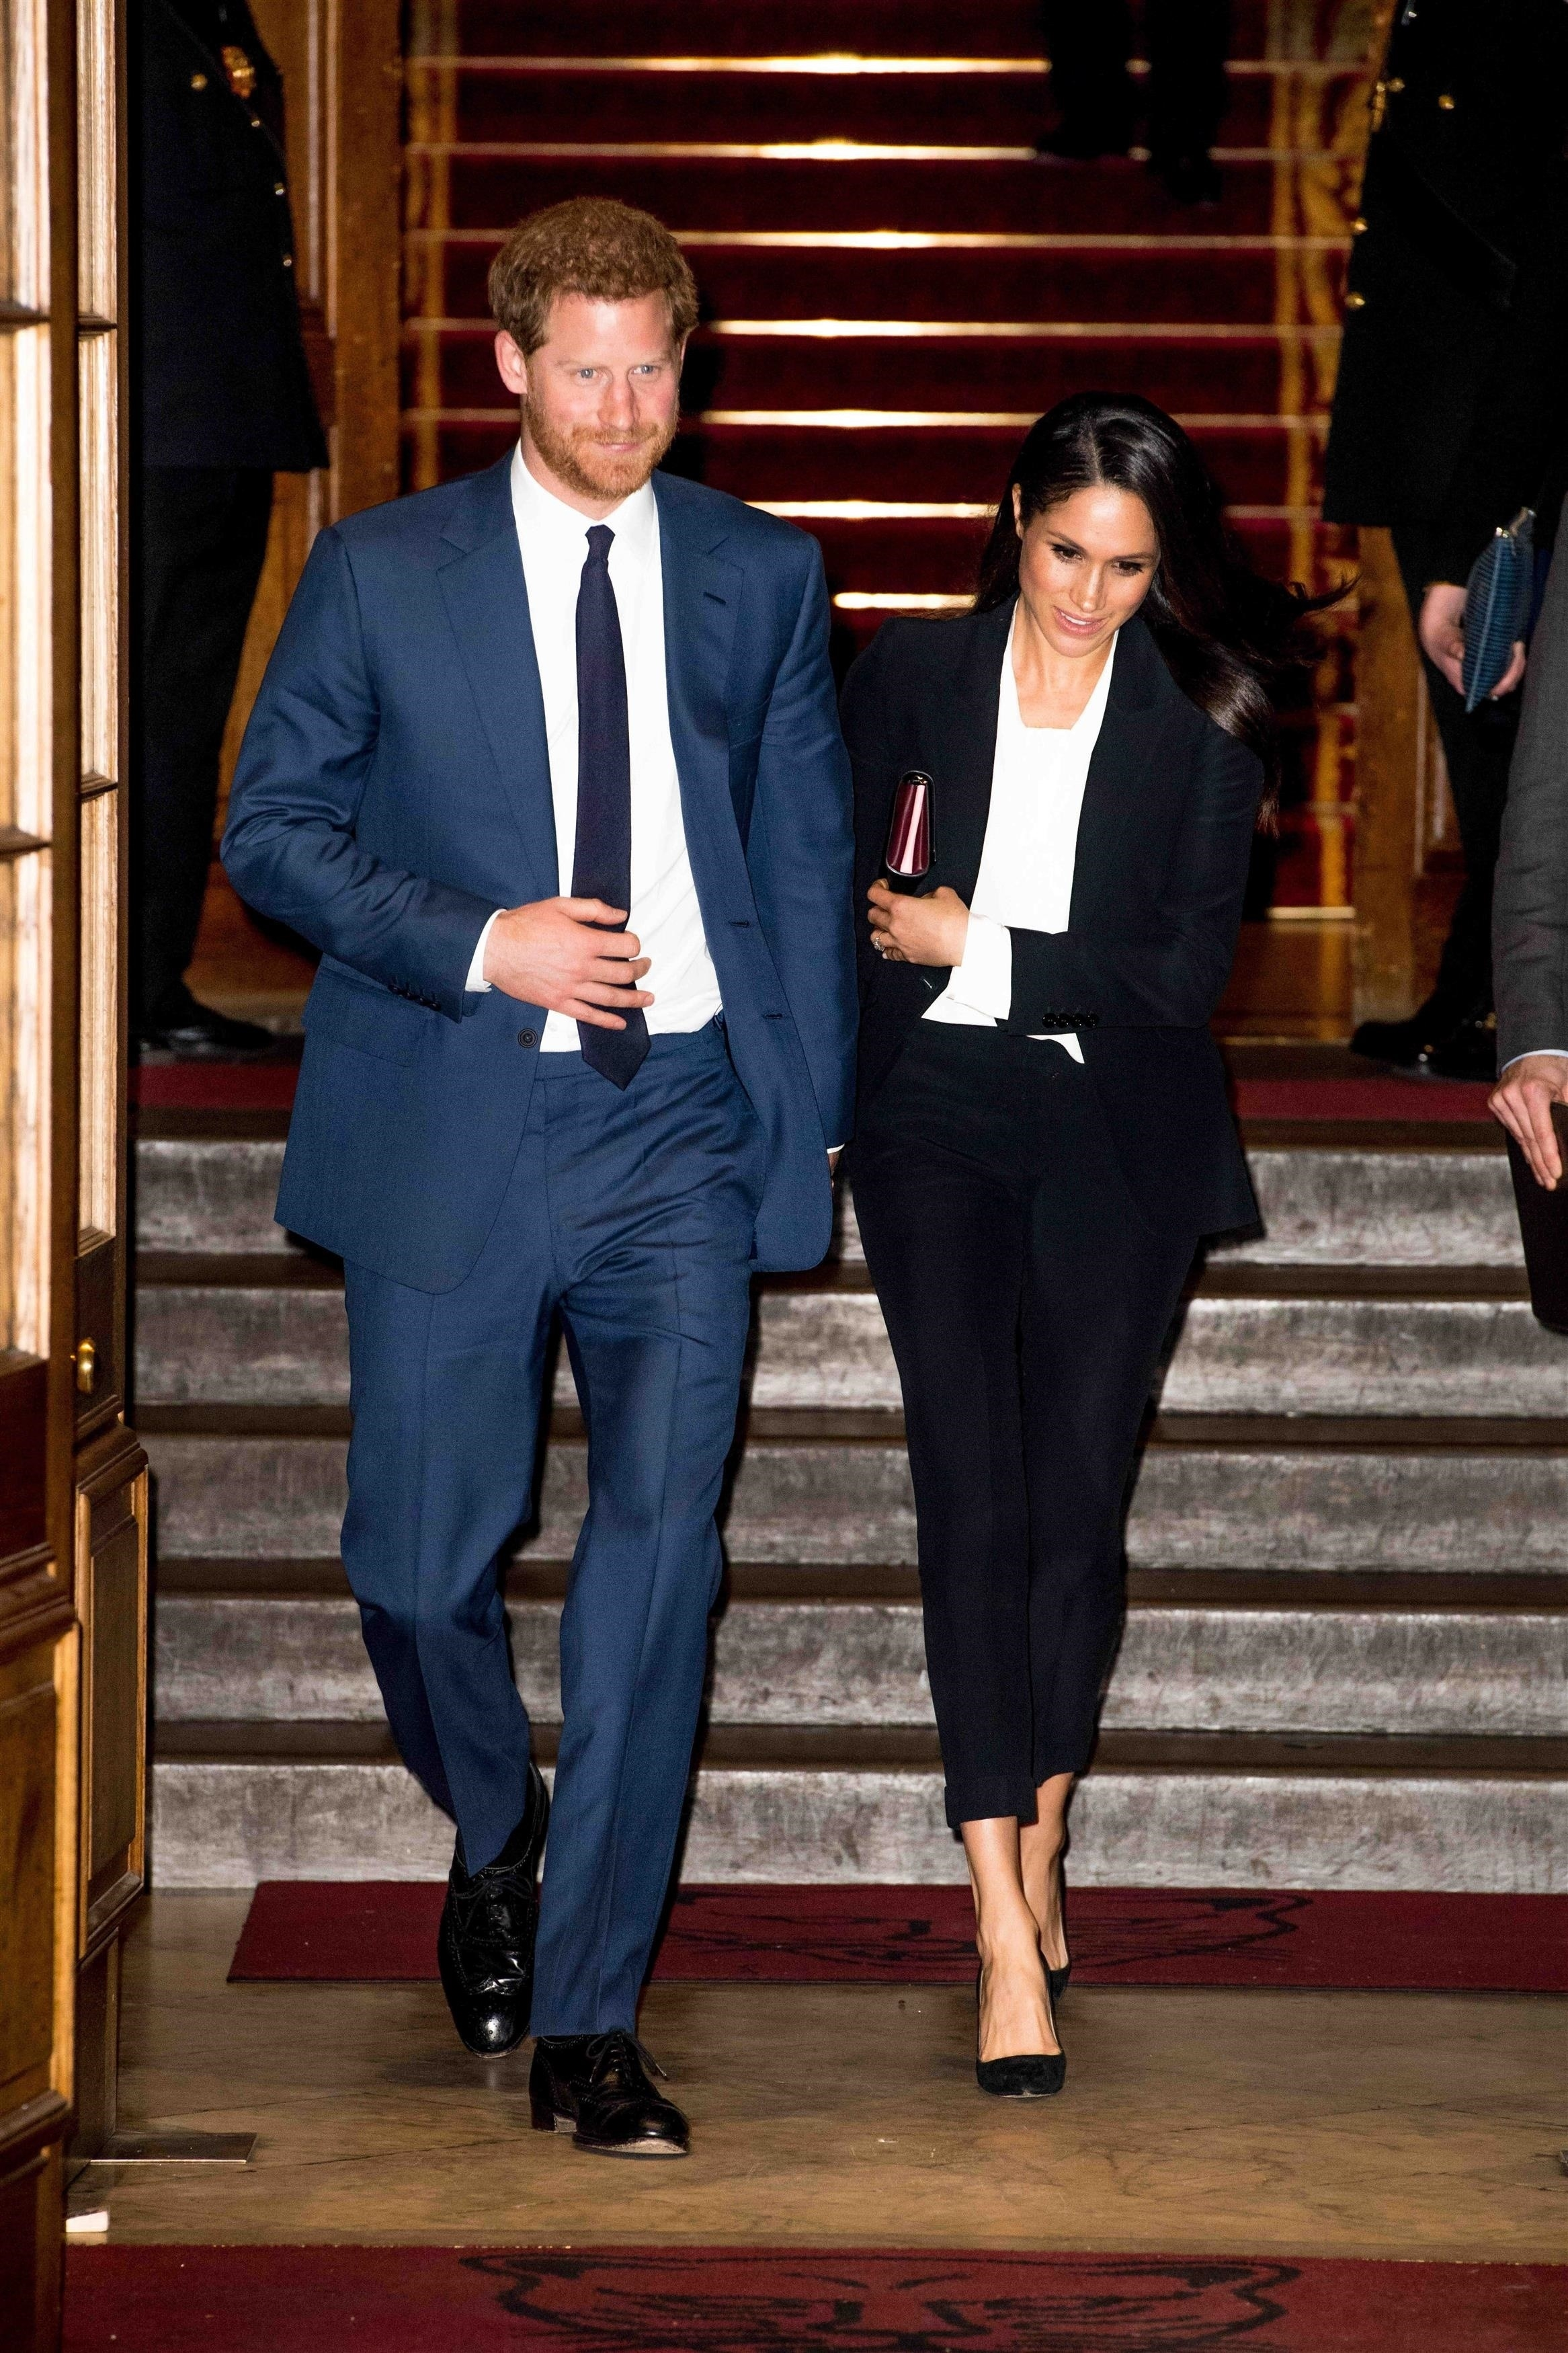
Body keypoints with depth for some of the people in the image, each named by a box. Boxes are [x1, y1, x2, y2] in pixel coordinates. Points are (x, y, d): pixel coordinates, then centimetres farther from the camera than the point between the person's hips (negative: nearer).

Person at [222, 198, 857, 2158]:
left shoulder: (762, 578, 9)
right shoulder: (382, 575, 3)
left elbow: (808, 857, 13)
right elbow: (271, 825, 2)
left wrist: (814, 1115, 7)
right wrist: (479, 945, -11)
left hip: (680, 1131, 1)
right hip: (449, 1131, 0)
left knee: (658, 1555, -9)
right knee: (419, 1560, 5)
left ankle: (587, 2027, -2)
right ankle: (497, 1840, 38)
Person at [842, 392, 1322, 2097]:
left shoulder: (1203, 721, 3)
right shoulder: (911, 677, 6)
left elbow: (1189, 967, -4)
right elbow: (835, 900, 11)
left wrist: (979, 950, -7)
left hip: (1120, 1139, 0)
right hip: (940, 1124, 0)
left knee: (1078, 1505, 0)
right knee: (973, 1498, -10)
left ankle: (1039, 1848, 19)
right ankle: (1008, 1929, -14)